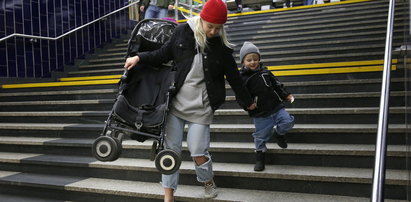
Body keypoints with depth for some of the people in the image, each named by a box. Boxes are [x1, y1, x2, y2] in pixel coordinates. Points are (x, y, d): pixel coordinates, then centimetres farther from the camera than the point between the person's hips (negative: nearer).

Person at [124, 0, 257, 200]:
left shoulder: (221, 47, -4)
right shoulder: (182, 32, -2)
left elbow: (234, 77, 6)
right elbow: (164, 54, 9)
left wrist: (247, 101, 14)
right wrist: (139, 58, -1)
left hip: (200, 107, -1)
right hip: (176, 102, 2)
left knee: (197, 152, -1)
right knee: (171, 149, 2)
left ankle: (208, 181, 32)